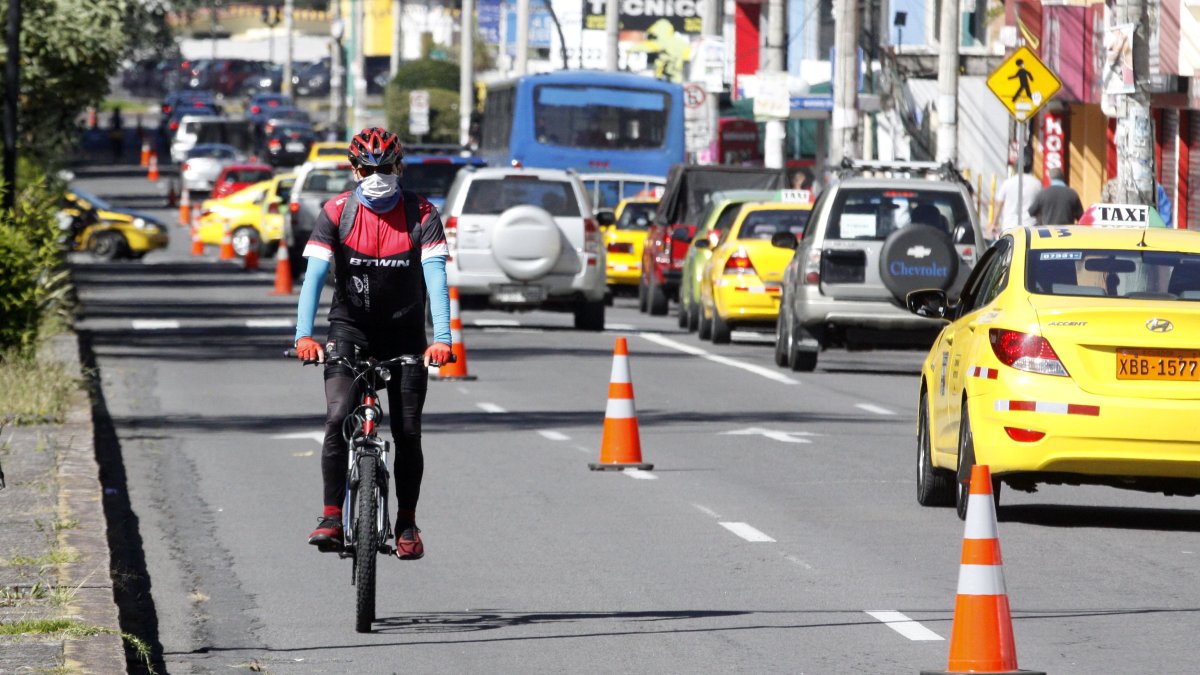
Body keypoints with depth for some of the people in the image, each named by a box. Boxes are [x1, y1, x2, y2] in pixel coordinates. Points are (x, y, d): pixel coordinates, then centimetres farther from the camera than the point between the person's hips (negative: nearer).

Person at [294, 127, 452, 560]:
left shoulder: (420, 215, -10)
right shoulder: (337, 212, -9)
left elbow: (435, 278, -19)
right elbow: (314, 275, -16)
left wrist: (441, 338, -32)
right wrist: (304, 335, -30)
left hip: (405, 333, 0)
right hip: (350, 329, 0)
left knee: (407, 433, -1)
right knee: (337, 419, -20)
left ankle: (407, 523, 15)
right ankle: (332, 517, -13)